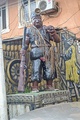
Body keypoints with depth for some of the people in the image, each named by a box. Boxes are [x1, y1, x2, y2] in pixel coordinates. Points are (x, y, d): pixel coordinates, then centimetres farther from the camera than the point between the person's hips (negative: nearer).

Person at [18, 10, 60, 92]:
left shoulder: (46, 29, 12)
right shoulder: (29, 30, 12)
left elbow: (57, 40, 8)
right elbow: (26, 43, 12)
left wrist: (54, 33, -11)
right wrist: (23, 49, -7)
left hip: (47, 53, 2)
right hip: (36, 53, -2)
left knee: (49, 70, 0)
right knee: (36, 70, -5)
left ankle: (49, 87, 12)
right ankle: (34, 88, -1)